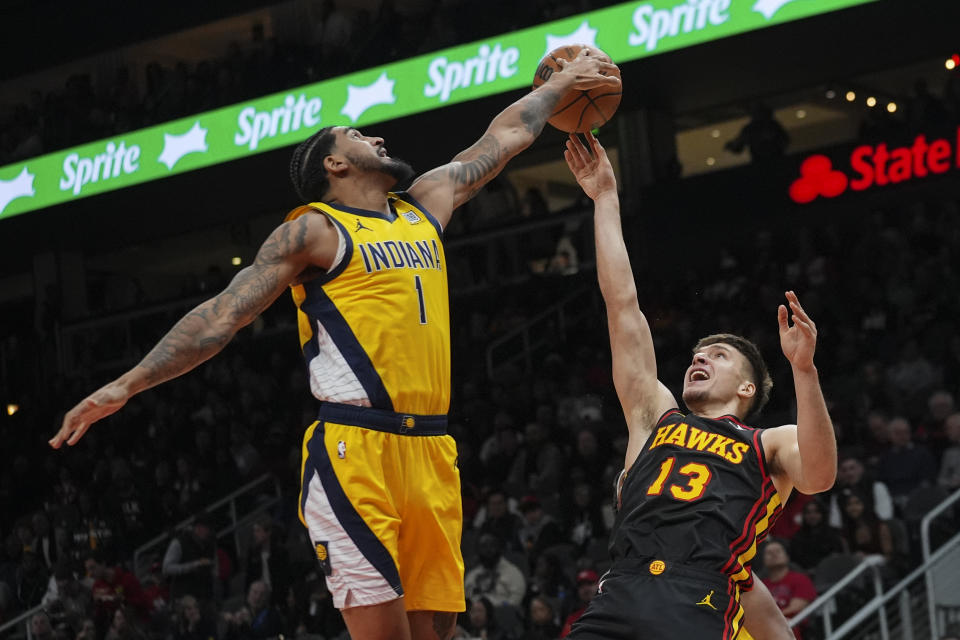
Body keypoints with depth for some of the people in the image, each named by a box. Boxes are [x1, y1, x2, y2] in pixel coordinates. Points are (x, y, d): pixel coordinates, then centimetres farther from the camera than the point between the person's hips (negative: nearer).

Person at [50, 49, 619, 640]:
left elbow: (505, 138, 33)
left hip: (430, 452, 7)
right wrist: (129, 384, -10)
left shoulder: (425, 206, 21)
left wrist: (564, 81, 39)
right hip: (355, 451, -7)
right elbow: (225, 313, -3)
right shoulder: (315, 230, 1)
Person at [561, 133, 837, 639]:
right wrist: (605, 199, 28)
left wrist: (803, 368, -13)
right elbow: (622, 305, 28)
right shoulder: (657, 418, 28)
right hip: (618, 598, 3)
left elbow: (818, 476, -3)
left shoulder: (773, 445, 20)